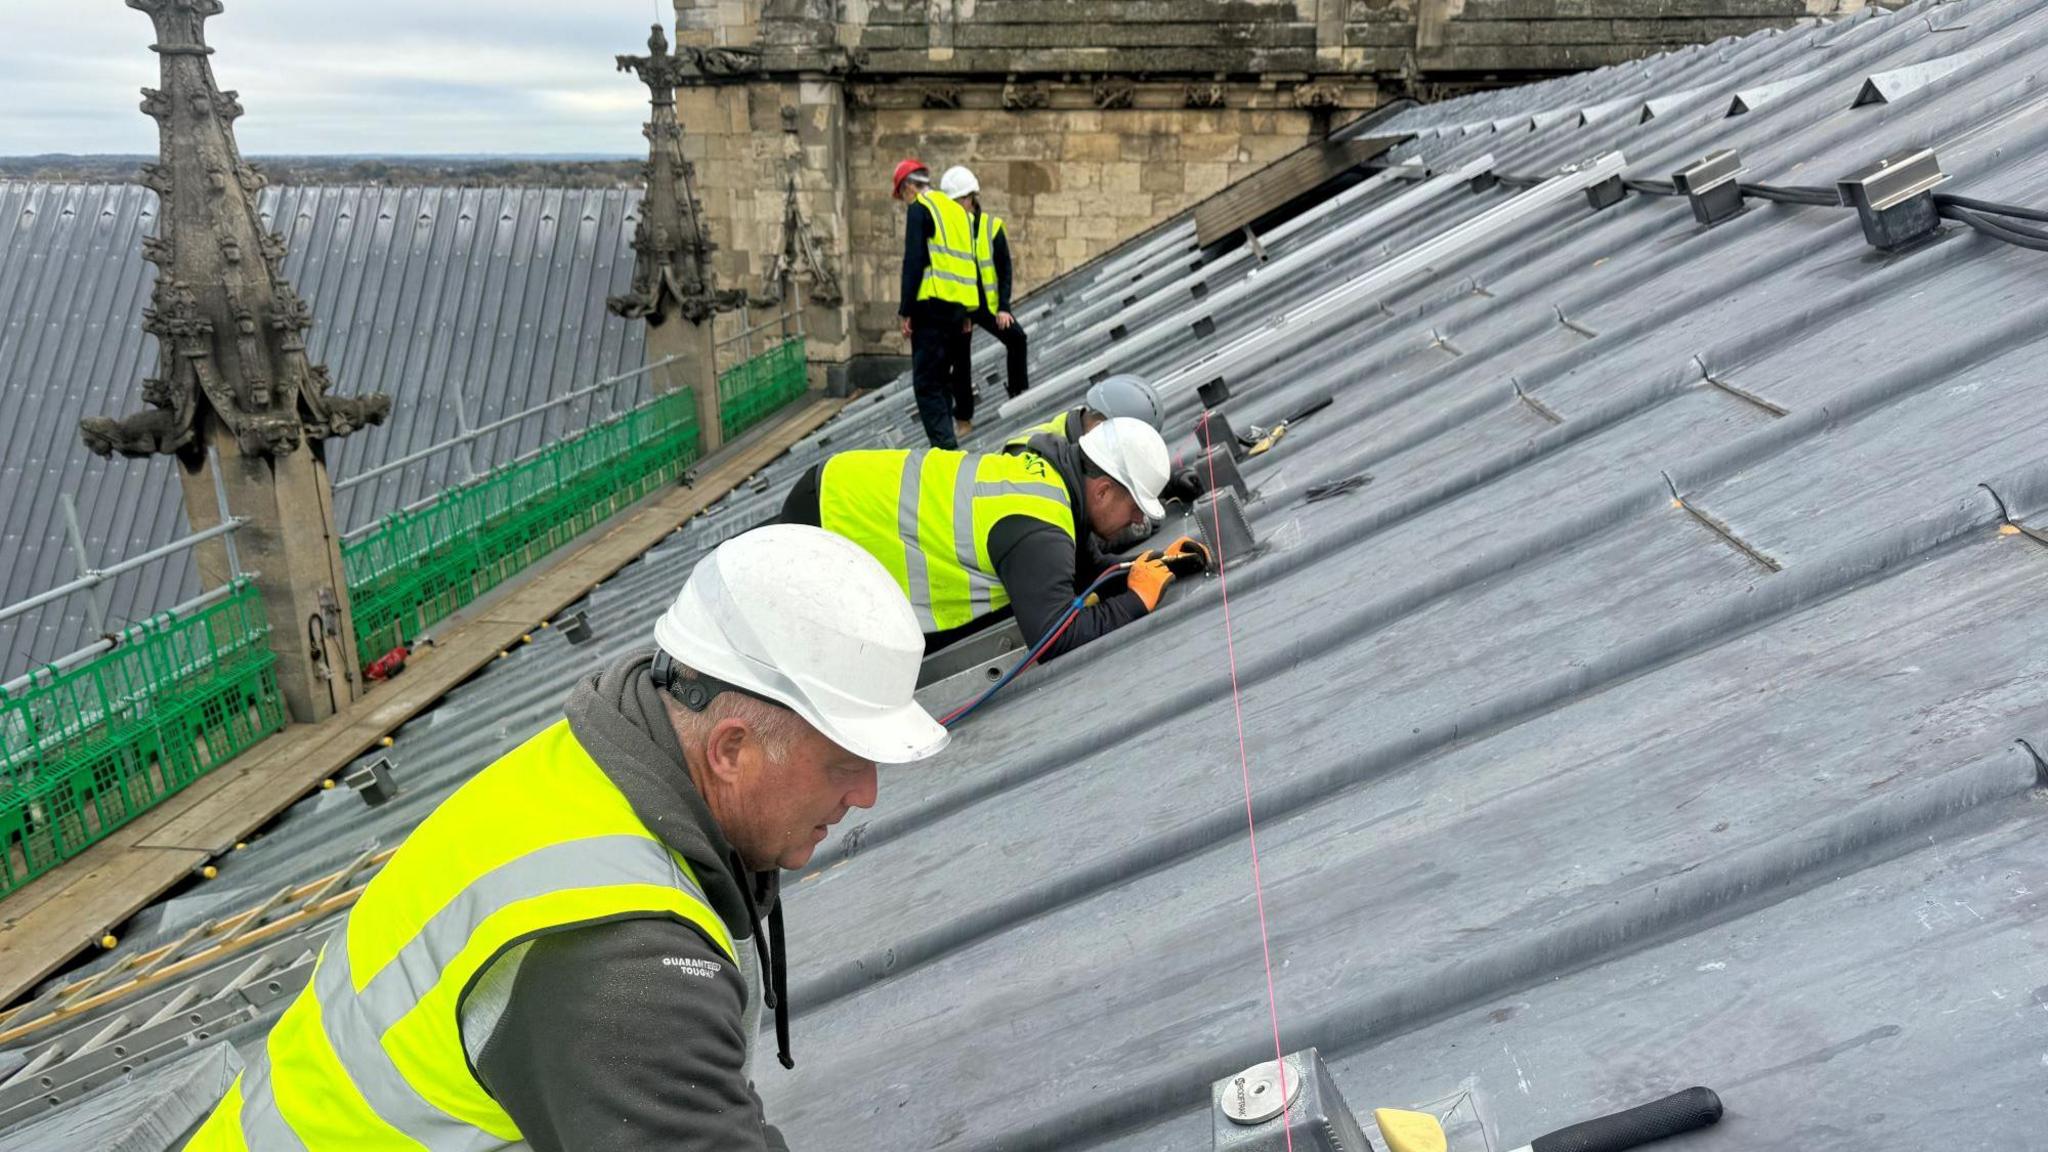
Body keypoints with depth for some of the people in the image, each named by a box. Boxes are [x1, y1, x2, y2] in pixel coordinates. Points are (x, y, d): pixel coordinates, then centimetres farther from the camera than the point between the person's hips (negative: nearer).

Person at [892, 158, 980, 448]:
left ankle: (944, 444, -17)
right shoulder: (956, 209, 20)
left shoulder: (919, 208, -4)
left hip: (933, 304, -8)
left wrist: (905, 310, -10)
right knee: (940, 375, 19)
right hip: (957, 305, 8)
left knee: (926, 382, -8)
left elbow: (914, 261, -12)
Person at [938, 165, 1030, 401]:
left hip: (987, 303, 0)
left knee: (1016, 337, -16)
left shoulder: (991, 226, -1)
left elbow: (1004, 269, -2)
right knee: (960, 357, 3)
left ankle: (1019, 392, -3)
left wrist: (1003, 307, -11)